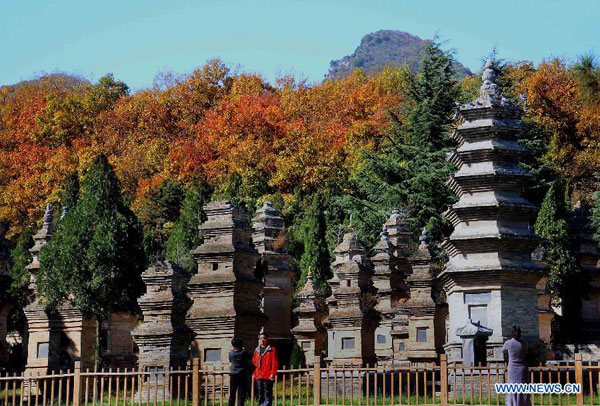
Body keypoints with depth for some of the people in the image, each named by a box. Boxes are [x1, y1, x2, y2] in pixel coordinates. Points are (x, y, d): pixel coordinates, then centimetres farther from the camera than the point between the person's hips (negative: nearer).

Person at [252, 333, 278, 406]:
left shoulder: (271, 350, 0)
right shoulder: (257, 350, 15)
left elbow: (275, 363, -5)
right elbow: (254, 362, 21)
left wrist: (273, 373, -13)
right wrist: (254, 373, 12)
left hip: (268, 376, -5)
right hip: (258, 376, 6)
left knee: (268, 395, -7)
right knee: (260, 395, 9)